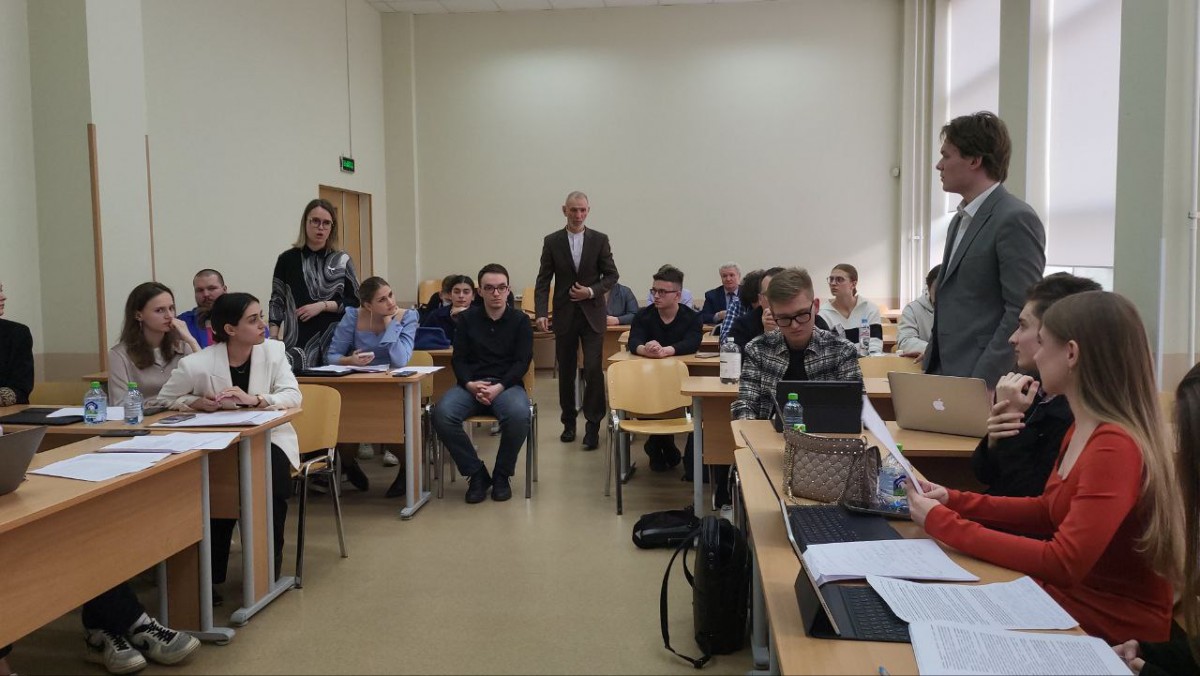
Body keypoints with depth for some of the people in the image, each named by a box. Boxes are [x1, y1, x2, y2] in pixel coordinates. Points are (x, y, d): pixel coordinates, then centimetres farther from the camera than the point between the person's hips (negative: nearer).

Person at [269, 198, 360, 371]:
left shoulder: (342, 260, 6)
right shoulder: (288, 259, 6)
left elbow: (354, 302, 5)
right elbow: (277, 302, 8)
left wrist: (322, 306, -8)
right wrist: (274, 342, -3)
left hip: (335, 340, 1)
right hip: (297, 341, 0)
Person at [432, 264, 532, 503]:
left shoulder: (520, 320, 7)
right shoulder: (468, 319, 13)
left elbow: (522, 362, 0)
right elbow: (458, 359, 8)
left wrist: (499, 387, -17)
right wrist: (470, 384, -13)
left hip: (507, 384, -2)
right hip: (471, 384, 2)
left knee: (518, 414, -36)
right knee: (441, 414, -30)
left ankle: (501, 475, -9)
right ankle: (477, 473, -11)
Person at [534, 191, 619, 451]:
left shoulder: (600, 240, 1)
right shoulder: (552, 241, 2)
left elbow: (611, 275, 4)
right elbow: (543, 280, 0)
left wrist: (592, 291, -13)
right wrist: (541, 313, -11)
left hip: (592, 314, -1)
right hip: (564, 314, 1)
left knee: (593, 370, -8)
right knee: (566, 371, 9)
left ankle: (593, 426, 0)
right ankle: (569, 422, 23)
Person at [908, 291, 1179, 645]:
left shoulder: (1116, 448, -25)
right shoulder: (1083, 429, 3)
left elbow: (1063, 563, -29)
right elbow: (1047, 511, 14)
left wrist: (942, 523, -24)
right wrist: (953, 501, 2)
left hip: (1112, 630, -7)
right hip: (1066, 591, 7)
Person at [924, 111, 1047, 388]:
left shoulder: (1015, 219, -13)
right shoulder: (961, 220, 16)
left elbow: (1023, 313, -18)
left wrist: (981, 383, -21)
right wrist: (930, 368, 13)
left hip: (988, 384, -8)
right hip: (947, 375, 8)